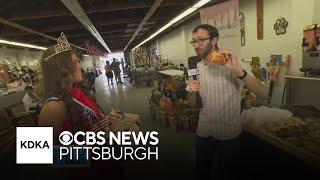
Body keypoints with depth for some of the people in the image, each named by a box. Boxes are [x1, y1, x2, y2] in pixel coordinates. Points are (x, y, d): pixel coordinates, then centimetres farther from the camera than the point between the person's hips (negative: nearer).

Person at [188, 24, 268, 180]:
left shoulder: (231, 64, -14)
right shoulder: (195, 68, 0)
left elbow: (262, 94, -23)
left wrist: (238, 71, -37)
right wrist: (193, 92, -16)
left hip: (229, 134, -3)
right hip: (203, 133, 4)